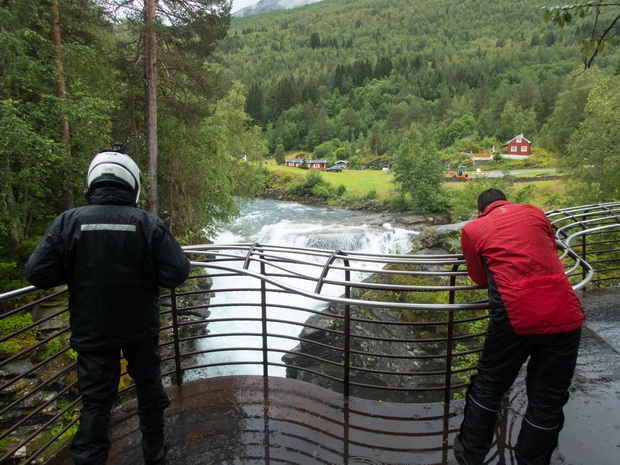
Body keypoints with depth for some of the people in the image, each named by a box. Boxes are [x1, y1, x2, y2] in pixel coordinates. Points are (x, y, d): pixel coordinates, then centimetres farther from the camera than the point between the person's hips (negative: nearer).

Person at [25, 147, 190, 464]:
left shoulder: (69, 221, -11)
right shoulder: (149, 224, -14)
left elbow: (37, 273, -10)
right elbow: (176, 273, -17)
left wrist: (76, 273, 6)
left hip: (92, 331, 0)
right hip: (141, 328, 0)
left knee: (95, 399, 14)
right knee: (148, 383, 21)